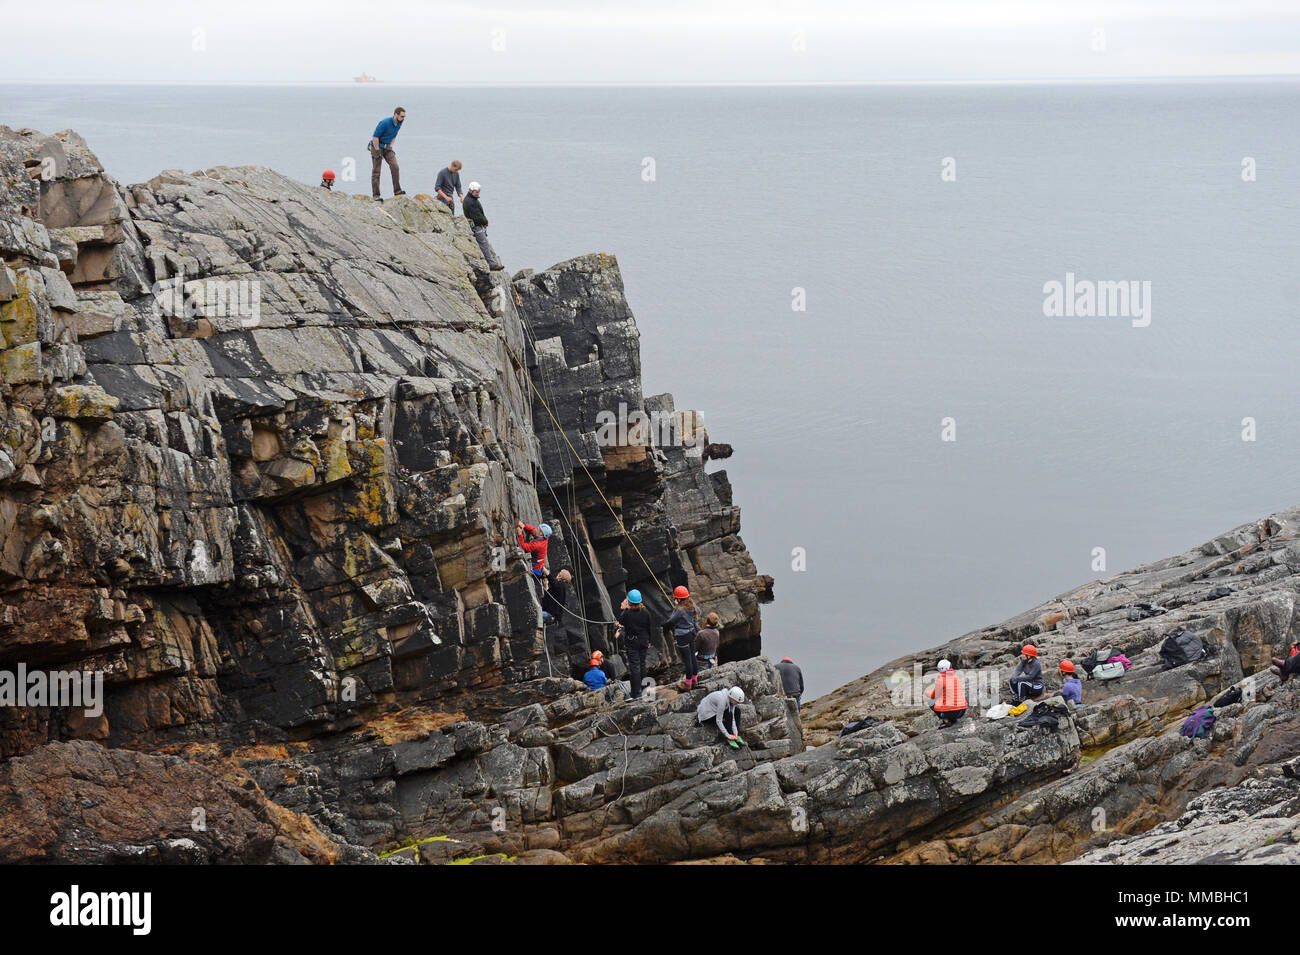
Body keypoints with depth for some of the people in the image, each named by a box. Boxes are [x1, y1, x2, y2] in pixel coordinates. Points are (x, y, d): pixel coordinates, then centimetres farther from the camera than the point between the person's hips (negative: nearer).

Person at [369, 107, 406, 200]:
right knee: (376, 171, -4)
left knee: (394, 166, -11)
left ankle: (397, 191, -8)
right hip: (377, 146, -6)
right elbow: (375, 137, -21)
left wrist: (390, 146, 9)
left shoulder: (399, 123, -1)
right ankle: (376, 195, -1)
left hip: (387, 147, 6)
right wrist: (377, 152, -18)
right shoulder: (385, 122, -24)